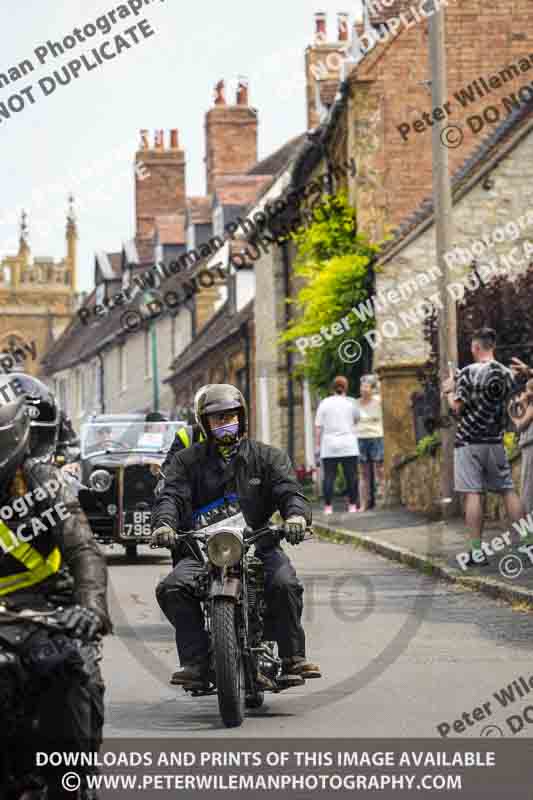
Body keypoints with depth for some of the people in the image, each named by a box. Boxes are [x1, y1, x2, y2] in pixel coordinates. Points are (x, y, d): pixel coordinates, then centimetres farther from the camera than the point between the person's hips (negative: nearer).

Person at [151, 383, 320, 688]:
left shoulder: (267, 456, 13)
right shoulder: (187, 460, 15)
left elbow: (289, 490, -2)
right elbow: (172, 495, 0)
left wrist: (296, 515, -26)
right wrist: (164, 523, -23)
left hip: (258, 544, -1)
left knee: (285, 584, -30)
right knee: (172, 589, -25)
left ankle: (294, 657, -18)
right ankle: (196, 661, -23)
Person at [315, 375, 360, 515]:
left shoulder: (325, 403, 2)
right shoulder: (350, 403, 2)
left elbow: (319, 426, 0)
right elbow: (357, 420, 15)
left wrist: (318, 444, 5)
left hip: (329, 446, 0)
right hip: (348, 445, 0)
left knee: (329, 476, 0)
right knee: (351, 476, 3)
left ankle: (328, 506, -2)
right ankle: (353, 505, 3)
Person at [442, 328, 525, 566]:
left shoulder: (469, 372, -11)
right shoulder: (507, 374, 6)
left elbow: (457, 408, -10)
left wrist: (451, 390, 10)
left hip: (469, 441, -5)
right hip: (496, 441, 5)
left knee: (473, 494, -5)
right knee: (508, 491, 10)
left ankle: (477, 551, -7)